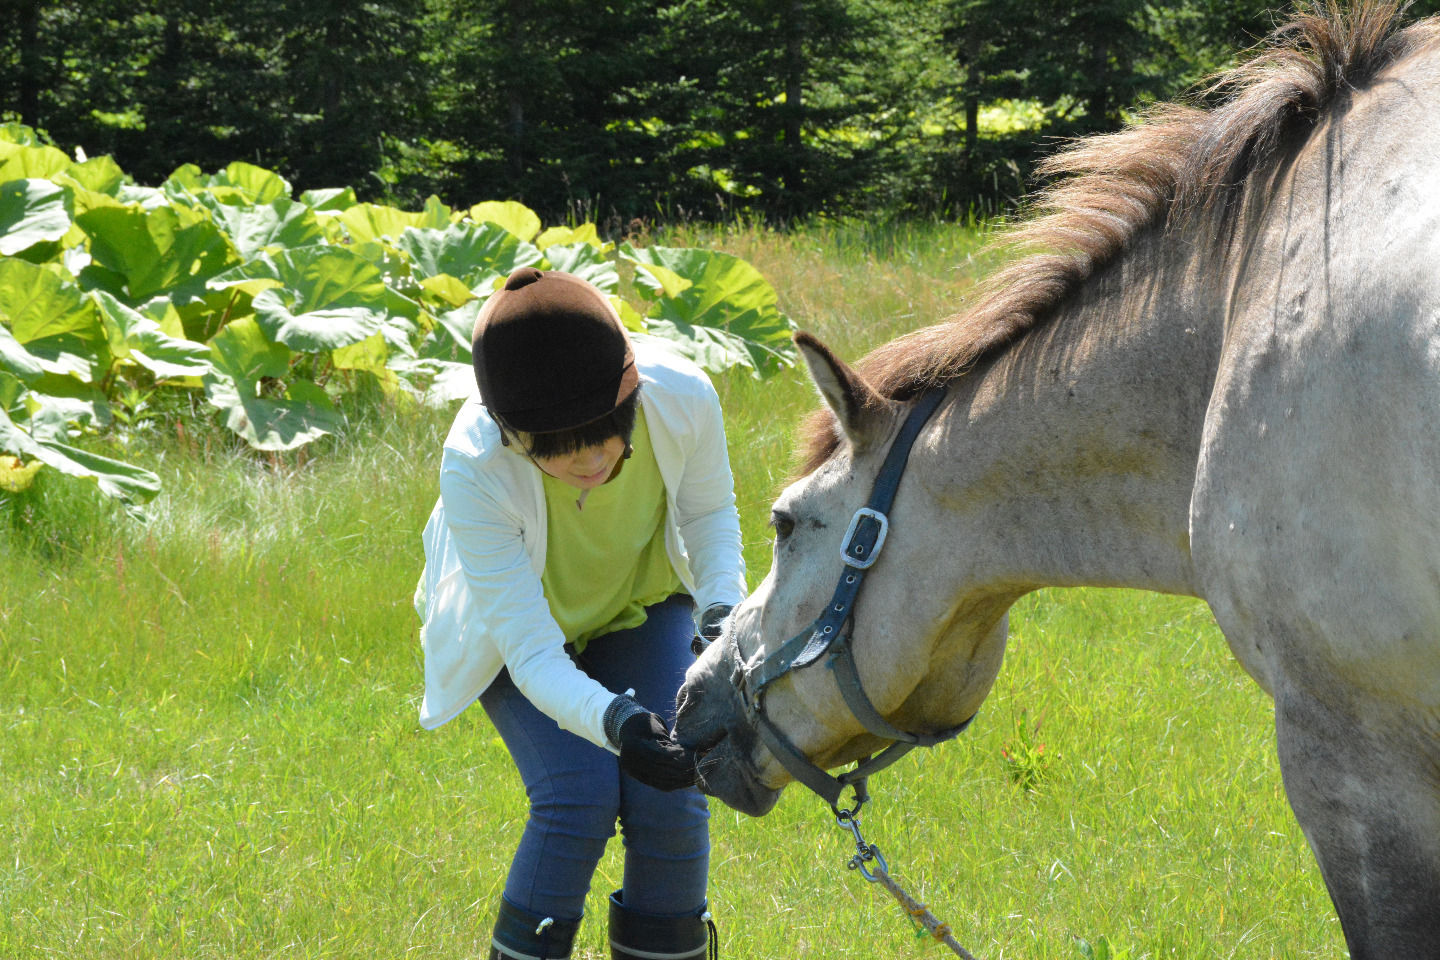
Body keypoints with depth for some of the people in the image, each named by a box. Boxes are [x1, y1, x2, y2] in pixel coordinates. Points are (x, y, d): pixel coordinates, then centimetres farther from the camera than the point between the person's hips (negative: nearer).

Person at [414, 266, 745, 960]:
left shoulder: (683, 397, -34)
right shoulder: (474, 469, -41)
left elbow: (709, 511, -10)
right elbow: (532, 654, -37)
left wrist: (722, 606, -29)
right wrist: (612, 720, -56)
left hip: (641, 604, 2)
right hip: (514, 617, -2)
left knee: (668, 800, -14)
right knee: (578, 796, -21)